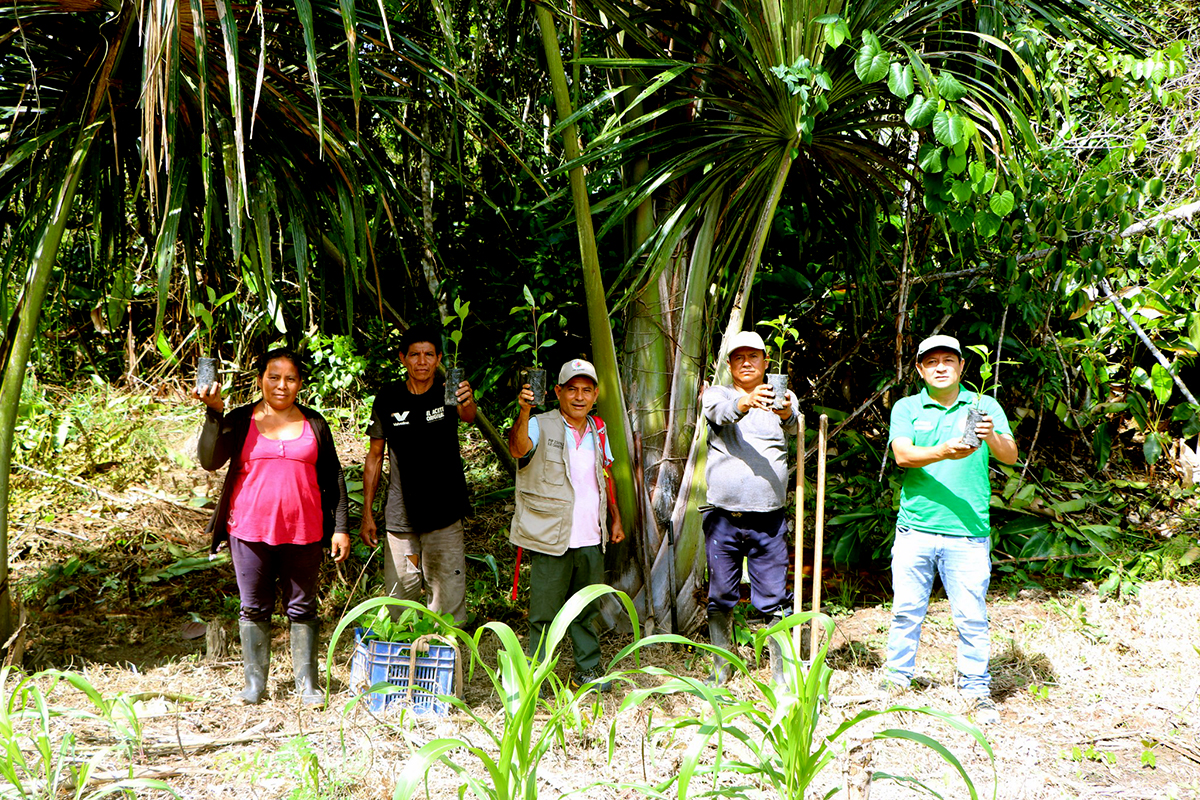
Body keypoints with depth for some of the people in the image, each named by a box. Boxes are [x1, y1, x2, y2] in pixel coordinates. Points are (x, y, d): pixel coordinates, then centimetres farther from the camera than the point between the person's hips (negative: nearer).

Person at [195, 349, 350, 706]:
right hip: (250, 530, 0)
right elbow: (210, 460, -9)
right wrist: (214, 412, -17)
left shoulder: (314, 424, 9)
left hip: (303, 532, 1)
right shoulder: (240, 420, 5)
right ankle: (254, 682, 17)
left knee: (302, 608, 5)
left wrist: (340, 528, 5)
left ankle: (307, 683, 13)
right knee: (254, 609, 7)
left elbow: (333, 479, 10)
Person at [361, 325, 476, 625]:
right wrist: (367, 513, 5)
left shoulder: (448, 393, -4)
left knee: (449, 604, -2)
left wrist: (468, 404, -53)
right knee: (400, 600, 5)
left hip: (445, 517, -2)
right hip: (400, 518, 2)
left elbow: (469, 416, -29)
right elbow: (375, 456, 9)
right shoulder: (389, 398, 1)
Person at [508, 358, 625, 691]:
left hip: (592, 540, 6)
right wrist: (523, 413, -46)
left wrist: (615, 518, 20)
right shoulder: (542, 427, -7)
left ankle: (587, 671, 26)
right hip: (552, 539, -5)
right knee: (544, 613, -2)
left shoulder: (598, 430, 13)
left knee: (587, 609, 14)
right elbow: (518, 448, -29)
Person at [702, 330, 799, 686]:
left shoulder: (781, 399, 9)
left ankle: (781, 673, 10)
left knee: (774, 599, 0)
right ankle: (721, 669, 22)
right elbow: (722, 413, -17)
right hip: (722, 517, 0)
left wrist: (787, 415, -40)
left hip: (768, 519, 0)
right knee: (720, 596, 8)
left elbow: (795, 425, -15)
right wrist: (745, 403, -41)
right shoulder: (716, 395, 7)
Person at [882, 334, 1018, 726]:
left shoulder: (985, 406, 8)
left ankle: (977, 691, 12)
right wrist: (943, 452, -27)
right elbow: (902, 455, -9)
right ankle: (896, 681, 20)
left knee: (972, 616, 0)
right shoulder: (907, 408, 7)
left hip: (968, 532, 0)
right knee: (906, 609, 6)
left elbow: (1011, 456, -2)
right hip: (915, 528, 1)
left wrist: (992, 438, -24)